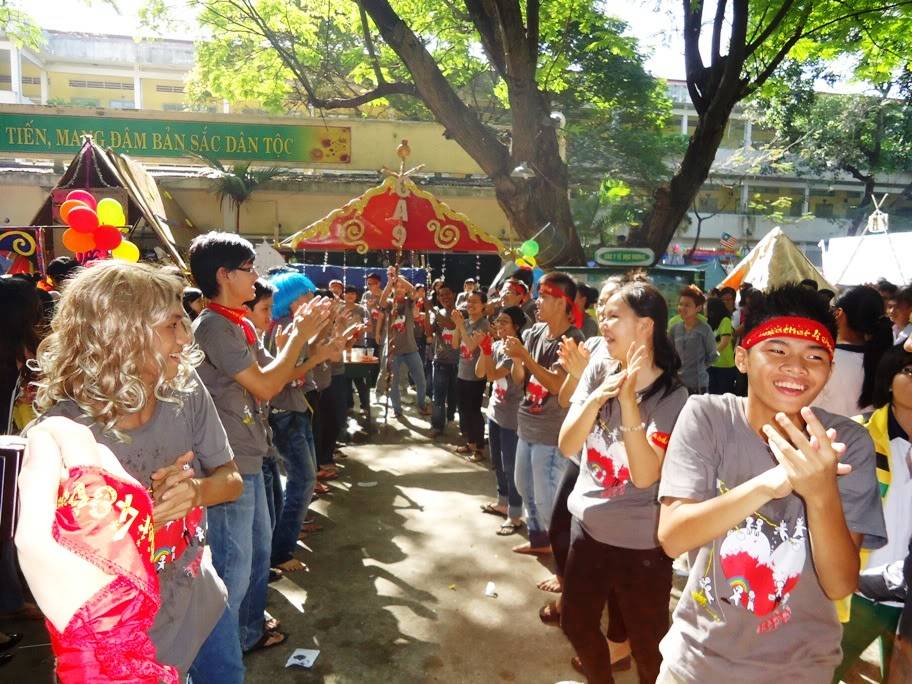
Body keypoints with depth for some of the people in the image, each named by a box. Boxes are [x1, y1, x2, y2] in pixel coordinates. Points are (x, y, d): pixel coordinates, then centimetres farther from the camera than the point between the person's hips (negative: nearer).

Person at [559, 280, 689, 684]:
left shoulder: (672, 396, -16)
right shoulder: (598, 371, -6)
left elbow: (645, 476, -27)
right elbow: (567, 447, -10)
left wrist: (628, 400, -33)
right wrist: (597, 397, -25)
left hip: (640, 542, -4)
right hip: (587, 526, 5)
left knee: (646, 643, 14)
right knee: (576, 623, 20)